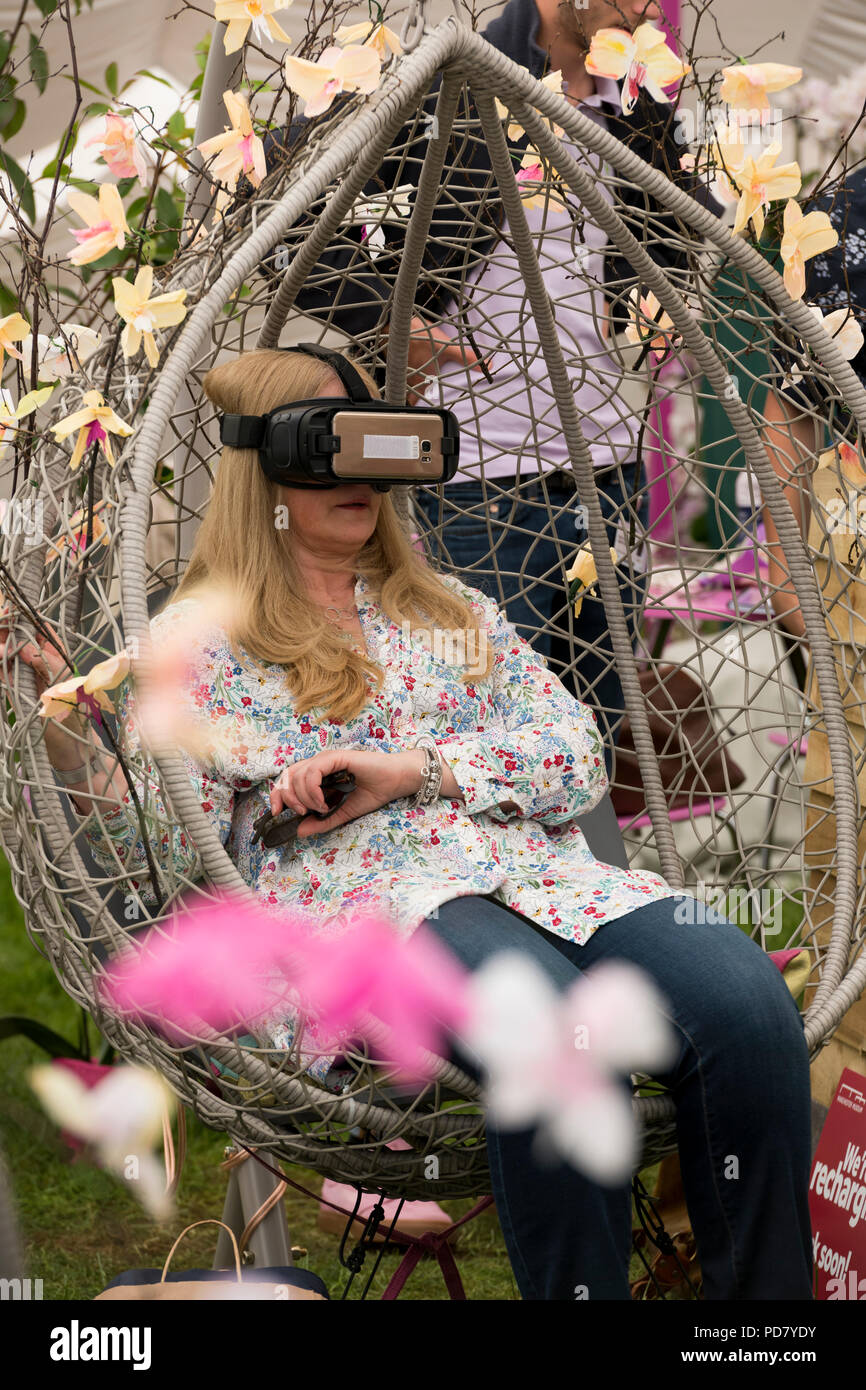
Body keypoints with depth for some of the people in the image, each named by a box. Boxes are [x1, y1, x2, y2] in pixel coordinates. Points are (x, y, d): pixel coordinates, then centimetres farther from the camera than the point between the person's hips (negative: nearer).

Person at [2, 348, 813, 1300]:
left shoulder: (450, 608, 26)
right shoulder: (198, 636, 14)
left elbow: (579, 755, 14)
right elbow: (163, 846, 3)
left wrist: (413, 767, -2)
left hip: (539, 871, 4)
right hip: (359, 901, -4)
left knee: (745, 1001, -26)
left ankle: (763, 1303, -14)